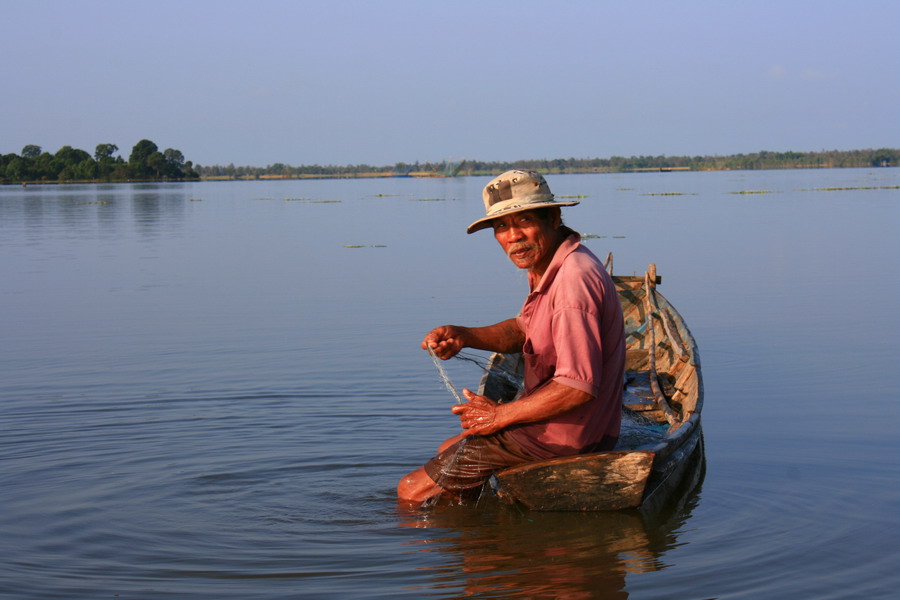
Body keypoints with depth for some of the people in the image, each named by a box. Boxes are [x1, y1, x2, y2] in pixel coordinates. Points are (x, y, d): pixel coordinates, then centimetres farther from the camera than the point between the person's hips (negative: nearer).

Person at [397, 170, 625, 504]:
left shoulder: (574, 280, -27)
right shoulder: (547, 268, 6)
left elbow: (579, 386, -31)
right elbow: (524, 330, 20)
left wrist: (500, 415, -19)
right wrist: (464, 336, 0)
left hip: (560, 435, -10)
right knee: (449, 450, 30)